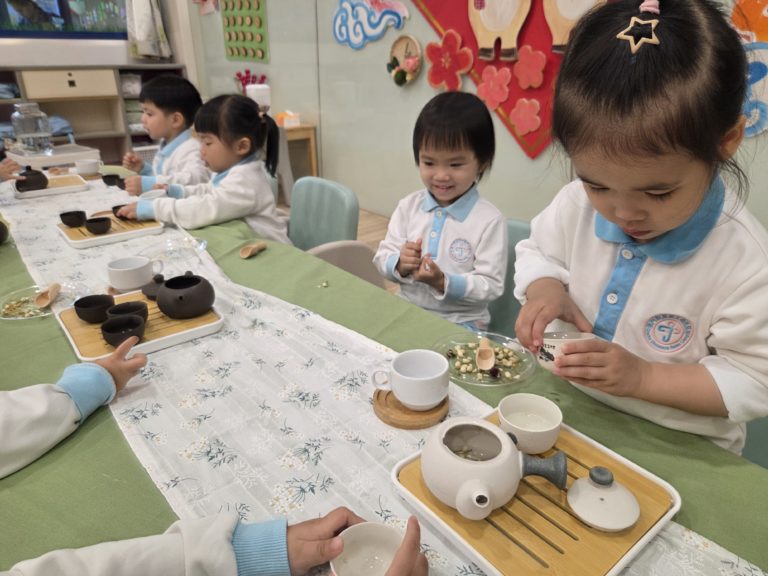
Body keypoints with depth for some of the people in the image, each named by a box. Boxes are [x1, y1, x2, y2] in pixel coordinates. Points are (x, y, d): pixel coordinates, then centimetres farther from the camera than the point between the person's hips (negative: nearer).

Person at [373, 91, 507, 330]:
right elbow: (382, 258, 5)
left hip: (461, 323, -3)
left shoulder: (490, 221, -11)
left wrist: (443, 282, -25)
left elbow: (491, 285, -12)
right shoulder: (408, 206, 2)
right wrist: (400, 265, -17)